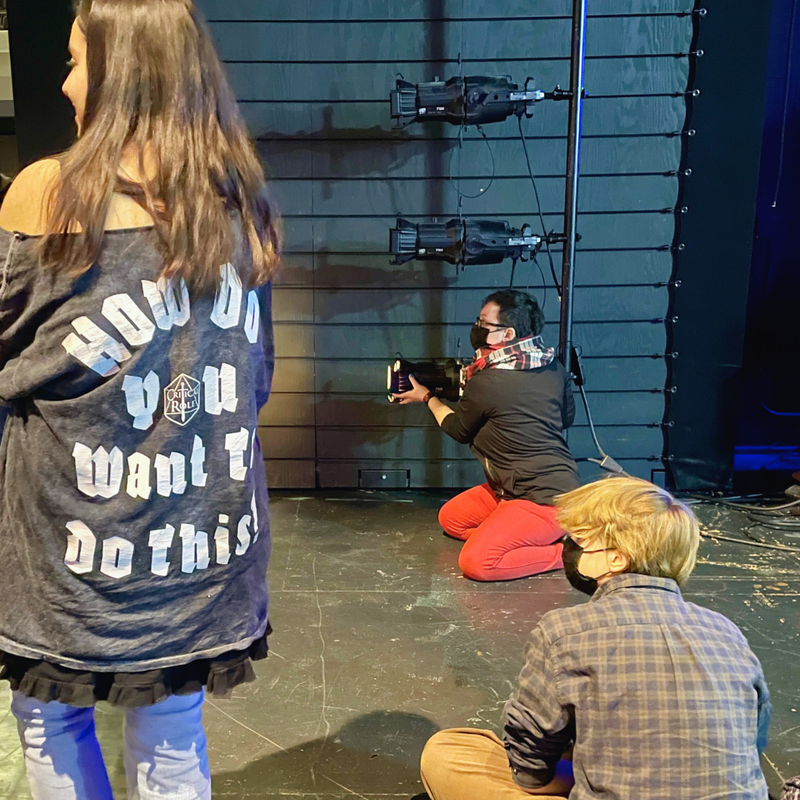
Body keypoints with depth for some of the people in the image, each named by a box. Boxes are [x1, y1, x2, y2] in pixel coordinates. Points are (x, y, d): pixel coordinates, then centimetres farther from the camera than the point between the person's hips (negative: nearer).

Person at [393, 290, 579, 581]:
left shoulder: (486, 383, -19)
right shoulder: (553, 367, 3)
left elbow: (458, 430, 2)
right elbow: (567, 417, 21)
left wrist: (428, 398, 18)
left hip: (546, 500, -10)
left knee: (474, 562, -19)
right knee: (451, 517, 15)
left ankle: (566, 551, -7)